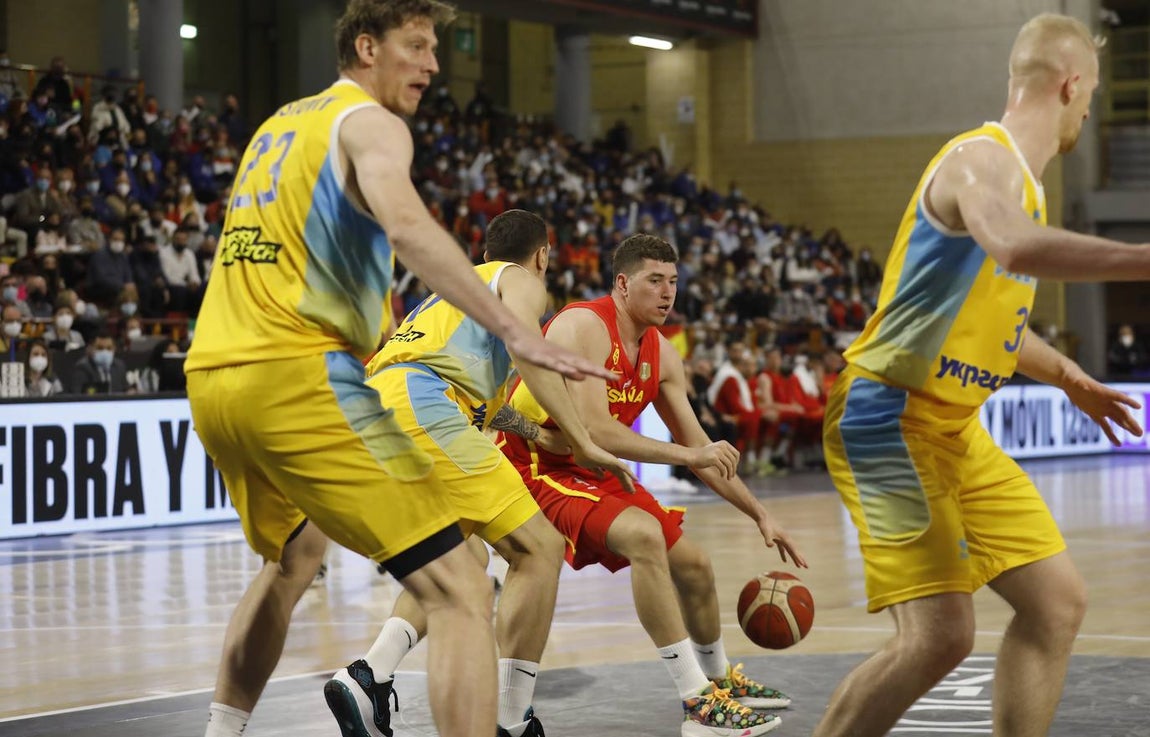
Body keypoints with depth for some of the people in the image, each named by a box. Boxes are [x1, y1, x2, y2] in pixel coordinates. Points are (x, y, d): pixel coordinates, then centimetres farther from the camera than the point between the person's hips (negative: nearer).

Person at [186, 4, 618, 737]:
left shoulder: (278, 125, 24)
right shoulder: (369, 123, -2)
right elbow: (405, 222, -23)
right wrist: (514, 331, -30)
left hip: (213, 377, 9)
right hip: (297, 376, -9)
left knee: (291, 557, 35)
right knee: (459, 589, -12)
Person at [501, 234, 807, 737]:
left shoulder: (660, 354, 4)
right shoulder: (584, 327, -22)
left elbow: (698, 446, 11)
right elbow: (595, 433, -31)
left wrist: (760, 516, 6)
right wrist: (687, 455, -32)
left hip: (594, 472, 9)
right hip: (535, 467, -9)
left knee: (694, 566, 12)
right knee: (644, 535, -32)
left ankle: (720, 678, 41)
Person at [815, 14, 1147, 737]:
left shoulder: (1021, 178, 15)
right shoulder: (983, 160, -17)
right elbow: (1016, 249, -42)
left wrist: (1068, 378, 38)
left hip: (954, 430, 10)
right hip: (890, 422, -10)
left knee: (1058, 601, 8)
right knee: (939, 637, -17)